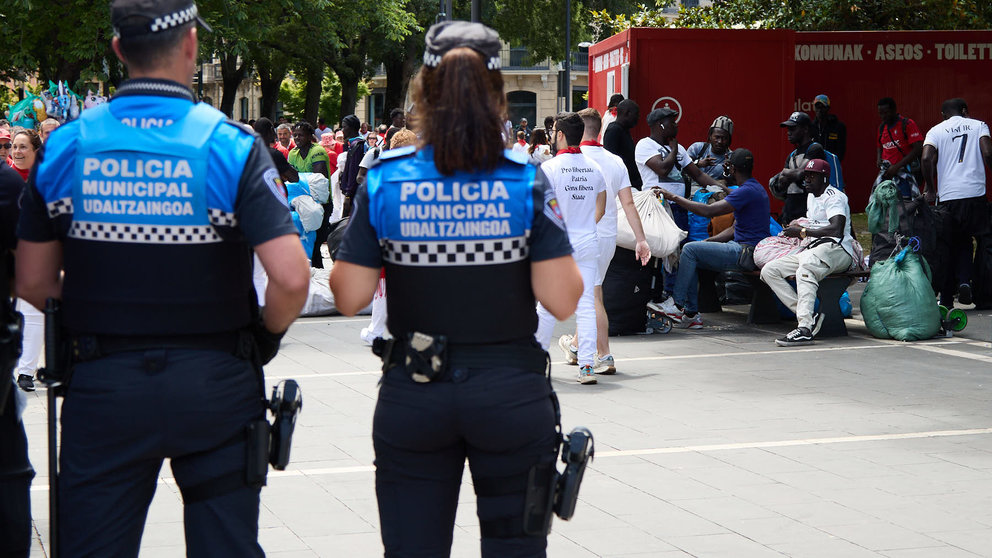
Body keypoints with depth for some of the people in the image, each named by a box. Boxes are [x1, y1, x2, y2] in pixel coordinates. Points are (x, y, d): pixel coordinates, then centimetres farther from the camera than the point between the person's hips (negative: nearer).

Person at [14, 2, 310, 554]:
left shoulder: (66, 146, -1)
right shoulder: (230, 145, -9)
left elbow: (34, 283, 4)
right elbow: (291, 279, -17)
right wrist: (267, 336, 2)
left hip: (103, 384, 2)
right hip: (215, 384, -1)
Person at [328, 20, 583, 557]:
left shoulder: (385, 182, -6)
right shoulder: (526, 183, -8)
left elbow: (350, 297, -7)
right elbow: (562, 300, -12)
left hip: (413, 394, 1)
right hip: (511, 392, -1)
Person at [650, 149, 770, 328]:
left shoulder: (748, 191, -17)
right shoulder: (755, 188, 18)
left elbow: (709, 211, -23)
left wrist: (674, 197, -17)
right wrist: (708, 241, 9)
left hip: (746, 253, -11)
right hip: (741, 248, 11)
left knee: (690, 249, -14)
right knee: (689, 256, 8)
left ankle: (677, 305, -8)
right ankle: (691, 313, 2)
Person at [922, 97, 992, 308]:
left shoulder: (936, 131, 8)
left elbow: (927, 159, -7)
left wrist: (930, 190, 2)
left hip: (948, 196, 1)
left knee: (950, 245, 10)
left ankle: (947, 299, 10)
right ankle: (965, 281, -8)